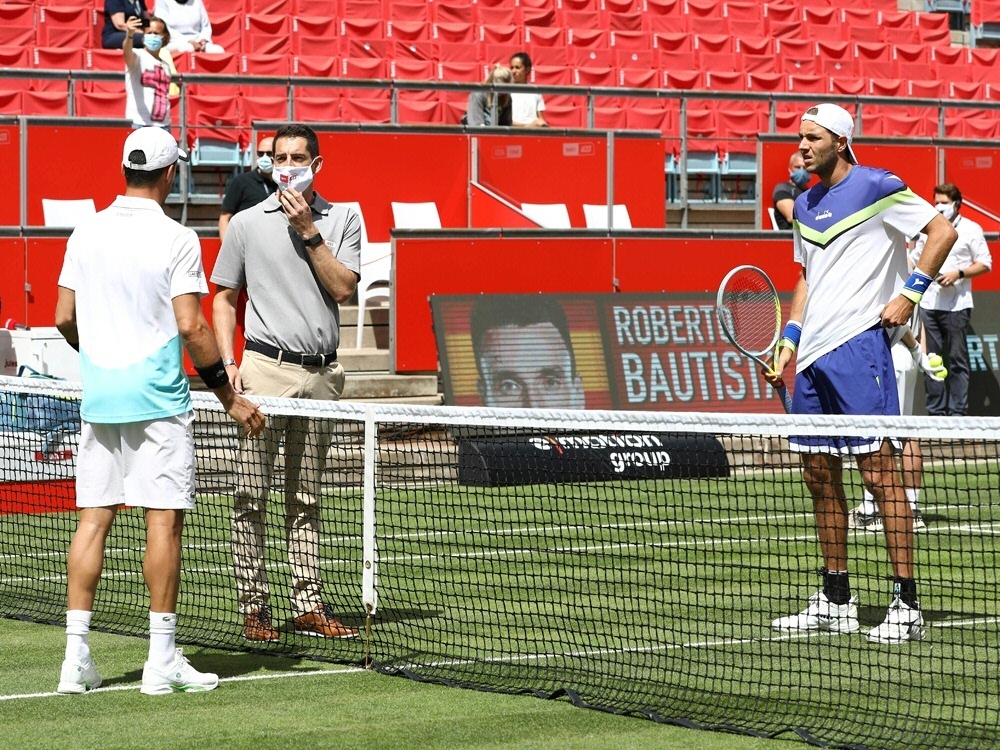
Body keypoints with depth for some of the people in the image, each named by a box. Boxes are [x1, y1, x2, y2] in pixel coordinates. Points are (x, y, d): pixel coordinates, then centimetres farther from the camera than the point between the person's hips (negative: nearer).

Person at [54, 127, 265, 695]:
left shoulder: (87, 233, 6)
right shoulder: (176, 240, -10)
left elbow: (65, 318, 10)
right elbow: (191, 327, -15)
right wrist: (229, 395, -7)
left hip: (99, 396, 5)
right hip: (158, 399, -5)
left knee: (93, 518, 6)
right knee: (164, 520, -1)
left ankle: (77, 656, 4)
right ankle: (162, 659, 0)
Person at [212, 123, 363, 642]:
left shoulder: (343, 220, 8)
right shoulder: (247, 223, 4)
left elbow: (343, 289, -4)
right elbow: (224, 299, 8)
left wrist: (308, 230, -9)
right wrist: (228, 361, -3)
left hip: (321, 374, 2)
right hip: (265, 367, -2)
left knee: (306, 500, 9)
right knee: (251, 497, -4)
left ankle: (309, 607, 13)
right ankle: (253, 608, 1)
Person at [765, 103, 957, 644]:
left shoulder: (875, 187, -5)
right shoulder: (805, 205, 17)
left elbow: (943, 232, -8)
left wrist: (909, 294, -14)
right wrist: (788, 341, 15)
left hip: (858, 345, -8)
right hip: (813, 356, 8)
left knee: (878, 469, -9)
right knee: (819, 475, 9)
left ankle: (906, 602, -7)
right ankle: (834, 601, 17)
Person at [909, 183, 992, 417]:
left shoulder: (971, 229, 2)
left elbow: (985, 264, 0)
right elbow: (915, 259, 20)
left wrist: (959, 274, -13)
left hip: (956, 306, -4)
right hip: (928, 304, 4)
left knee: (957, 361, -2)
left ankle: (957, 413, -2)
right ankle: (936, 412, 9)